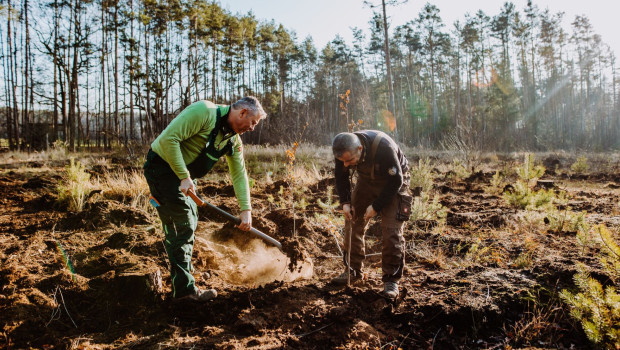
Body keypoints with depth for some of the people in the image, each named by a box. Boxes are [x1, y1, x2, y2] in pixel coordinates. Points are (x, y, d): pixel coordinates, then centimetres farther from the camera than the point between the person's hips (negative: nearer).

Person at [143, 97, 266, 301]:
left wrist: (246, 210, 0)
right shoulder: (203, 112, -24)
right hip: (162, 167, -9)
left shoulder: (234, 140, 1)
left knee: (189, 221, 18)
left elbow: (239, 175, 6)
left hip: (185, 175, 9)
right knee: (182, 225, -10)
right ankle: (184, 288, -1)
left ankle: (180, 272, 37)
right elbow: (168, 139, -29)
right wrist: (184, 177, -28)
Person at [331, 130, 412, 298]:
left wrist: (376, 206, -24)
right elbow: (340, 176, -3)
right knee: (354, 224, 3)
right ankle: (352, 271, 18)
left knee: (392, 231, -13)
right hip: (366, 180, 5)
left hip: (393, 182, -5)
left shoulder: (384, 148, -39)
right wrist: (345, 202, -14)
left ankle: (391, 279, -1)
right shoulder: (344, 151, -22)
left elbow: (396, 181, -26)